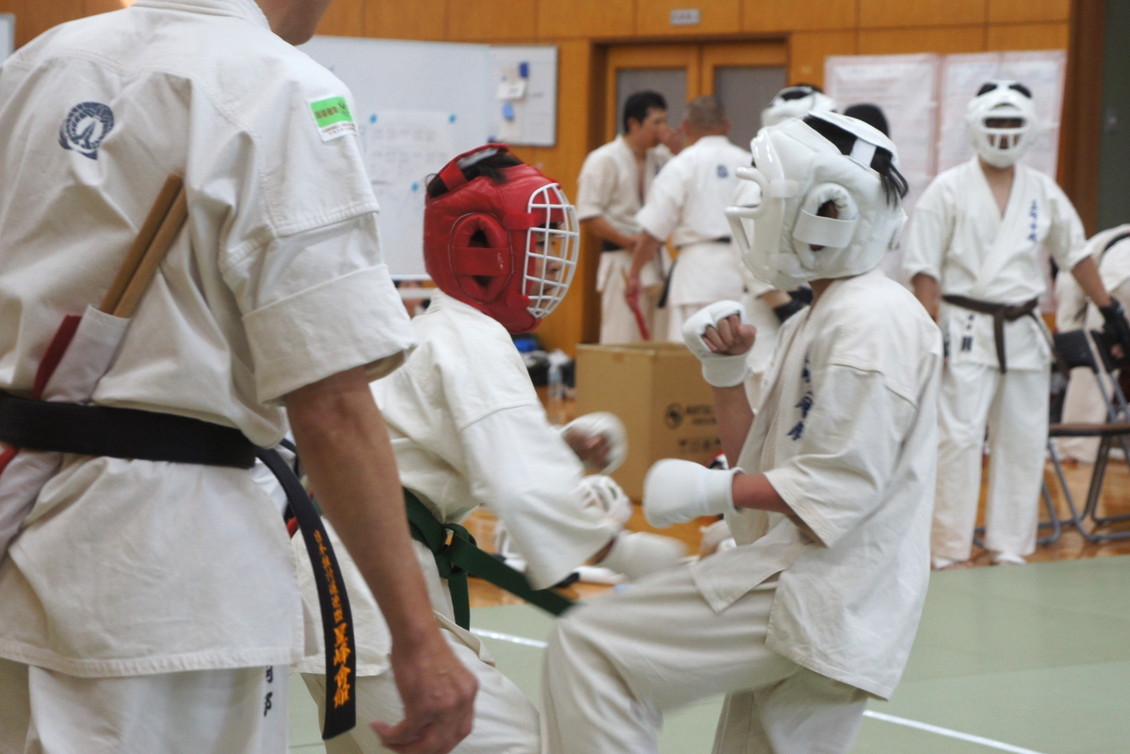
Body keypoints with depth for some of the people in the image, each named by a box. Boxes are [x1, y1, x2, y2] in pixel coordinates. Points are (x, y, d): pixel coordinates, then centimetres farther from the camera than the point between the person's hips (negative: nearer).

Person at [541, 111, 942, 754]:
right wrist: (725, 370, 6)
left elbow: (843, 483, -20)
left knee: (589, 651, -16)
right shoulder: (813, 323, 20)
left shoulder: (873, 321, -13)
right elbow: (760, 464, 18)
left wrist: (713, 491, -24)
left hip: (817, 596, -11)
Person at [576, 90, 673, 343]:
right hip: (623, 261, -7)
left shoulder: (661, 157, 12)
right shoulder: (604, 160, -8)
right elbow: (587, 215, -11)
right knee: (621, 342, -8)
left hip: (657, 261, 7)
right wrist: (628, 241, -18)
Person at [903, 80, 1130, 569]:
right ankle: (950, 553, -2)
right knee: (959, 440, -8)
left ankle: (1010, 550, 16)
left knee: (1023, 444, 6)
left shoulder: (1043, 192, 10)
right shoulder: (949, 190, -2)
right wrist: (929, 328, -12)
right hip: (967, 329, -4)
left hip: (1023, 331, 4)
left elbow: (1075, 254, 18)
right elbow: (924, 266, -4)